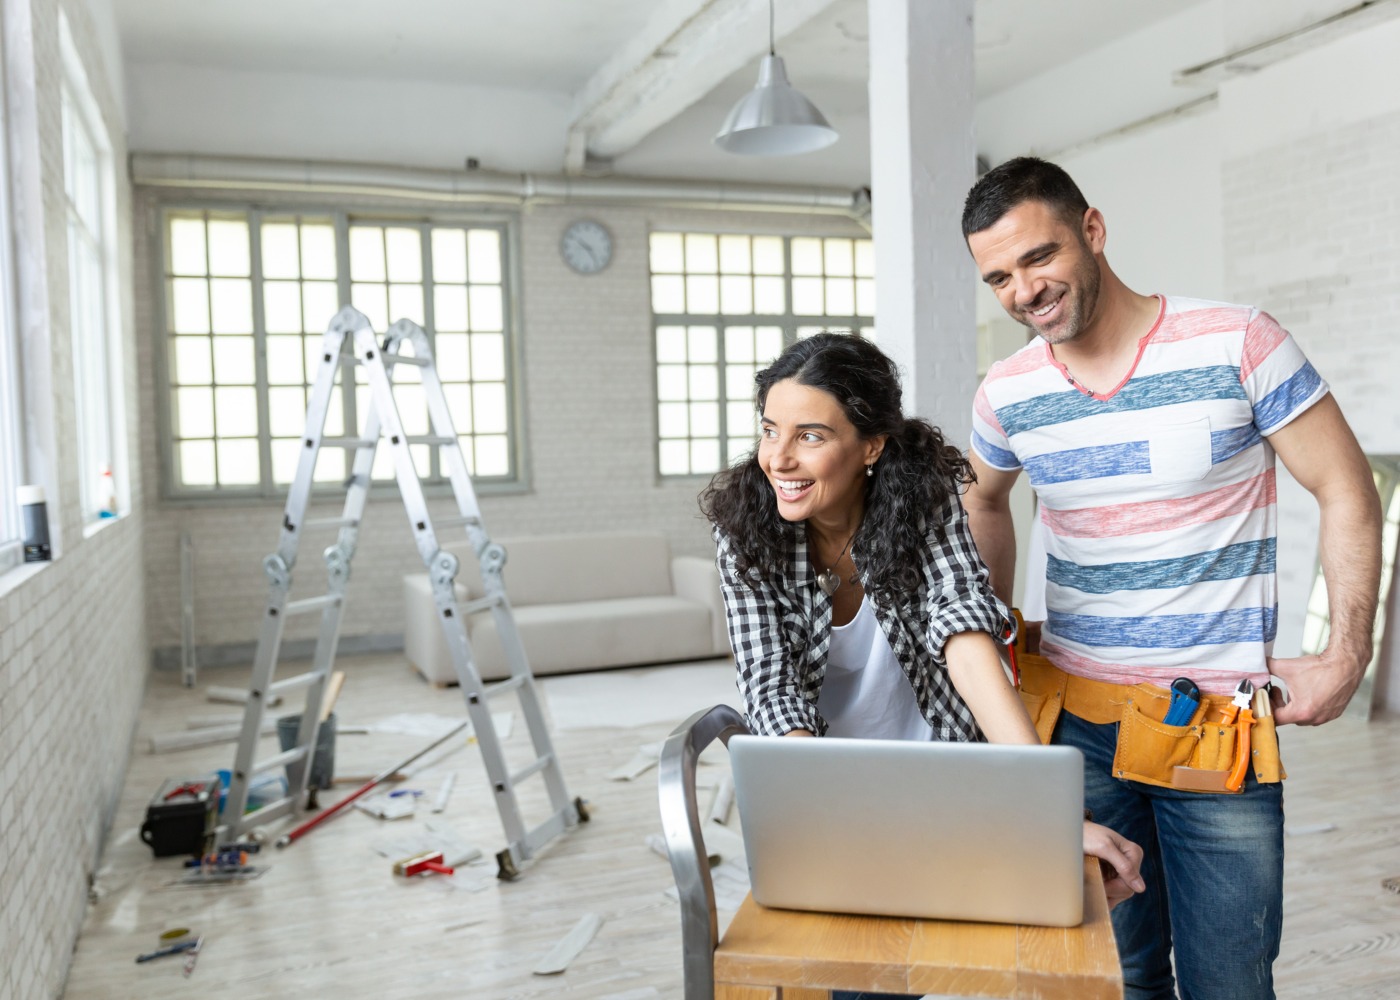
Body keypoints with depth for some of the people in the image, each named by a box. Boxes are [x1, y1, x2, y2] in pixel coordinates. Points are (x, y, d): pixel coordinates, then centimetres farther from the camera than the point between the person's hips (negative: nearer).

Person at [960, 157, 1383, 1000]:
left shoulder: (1238, 344, -10)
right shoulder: (1007, 394, 0)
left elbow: (1348, 494, -4)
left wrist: (1346, 659, -9)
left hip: (1221, 728, -3)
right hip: (1074, 718, 3)